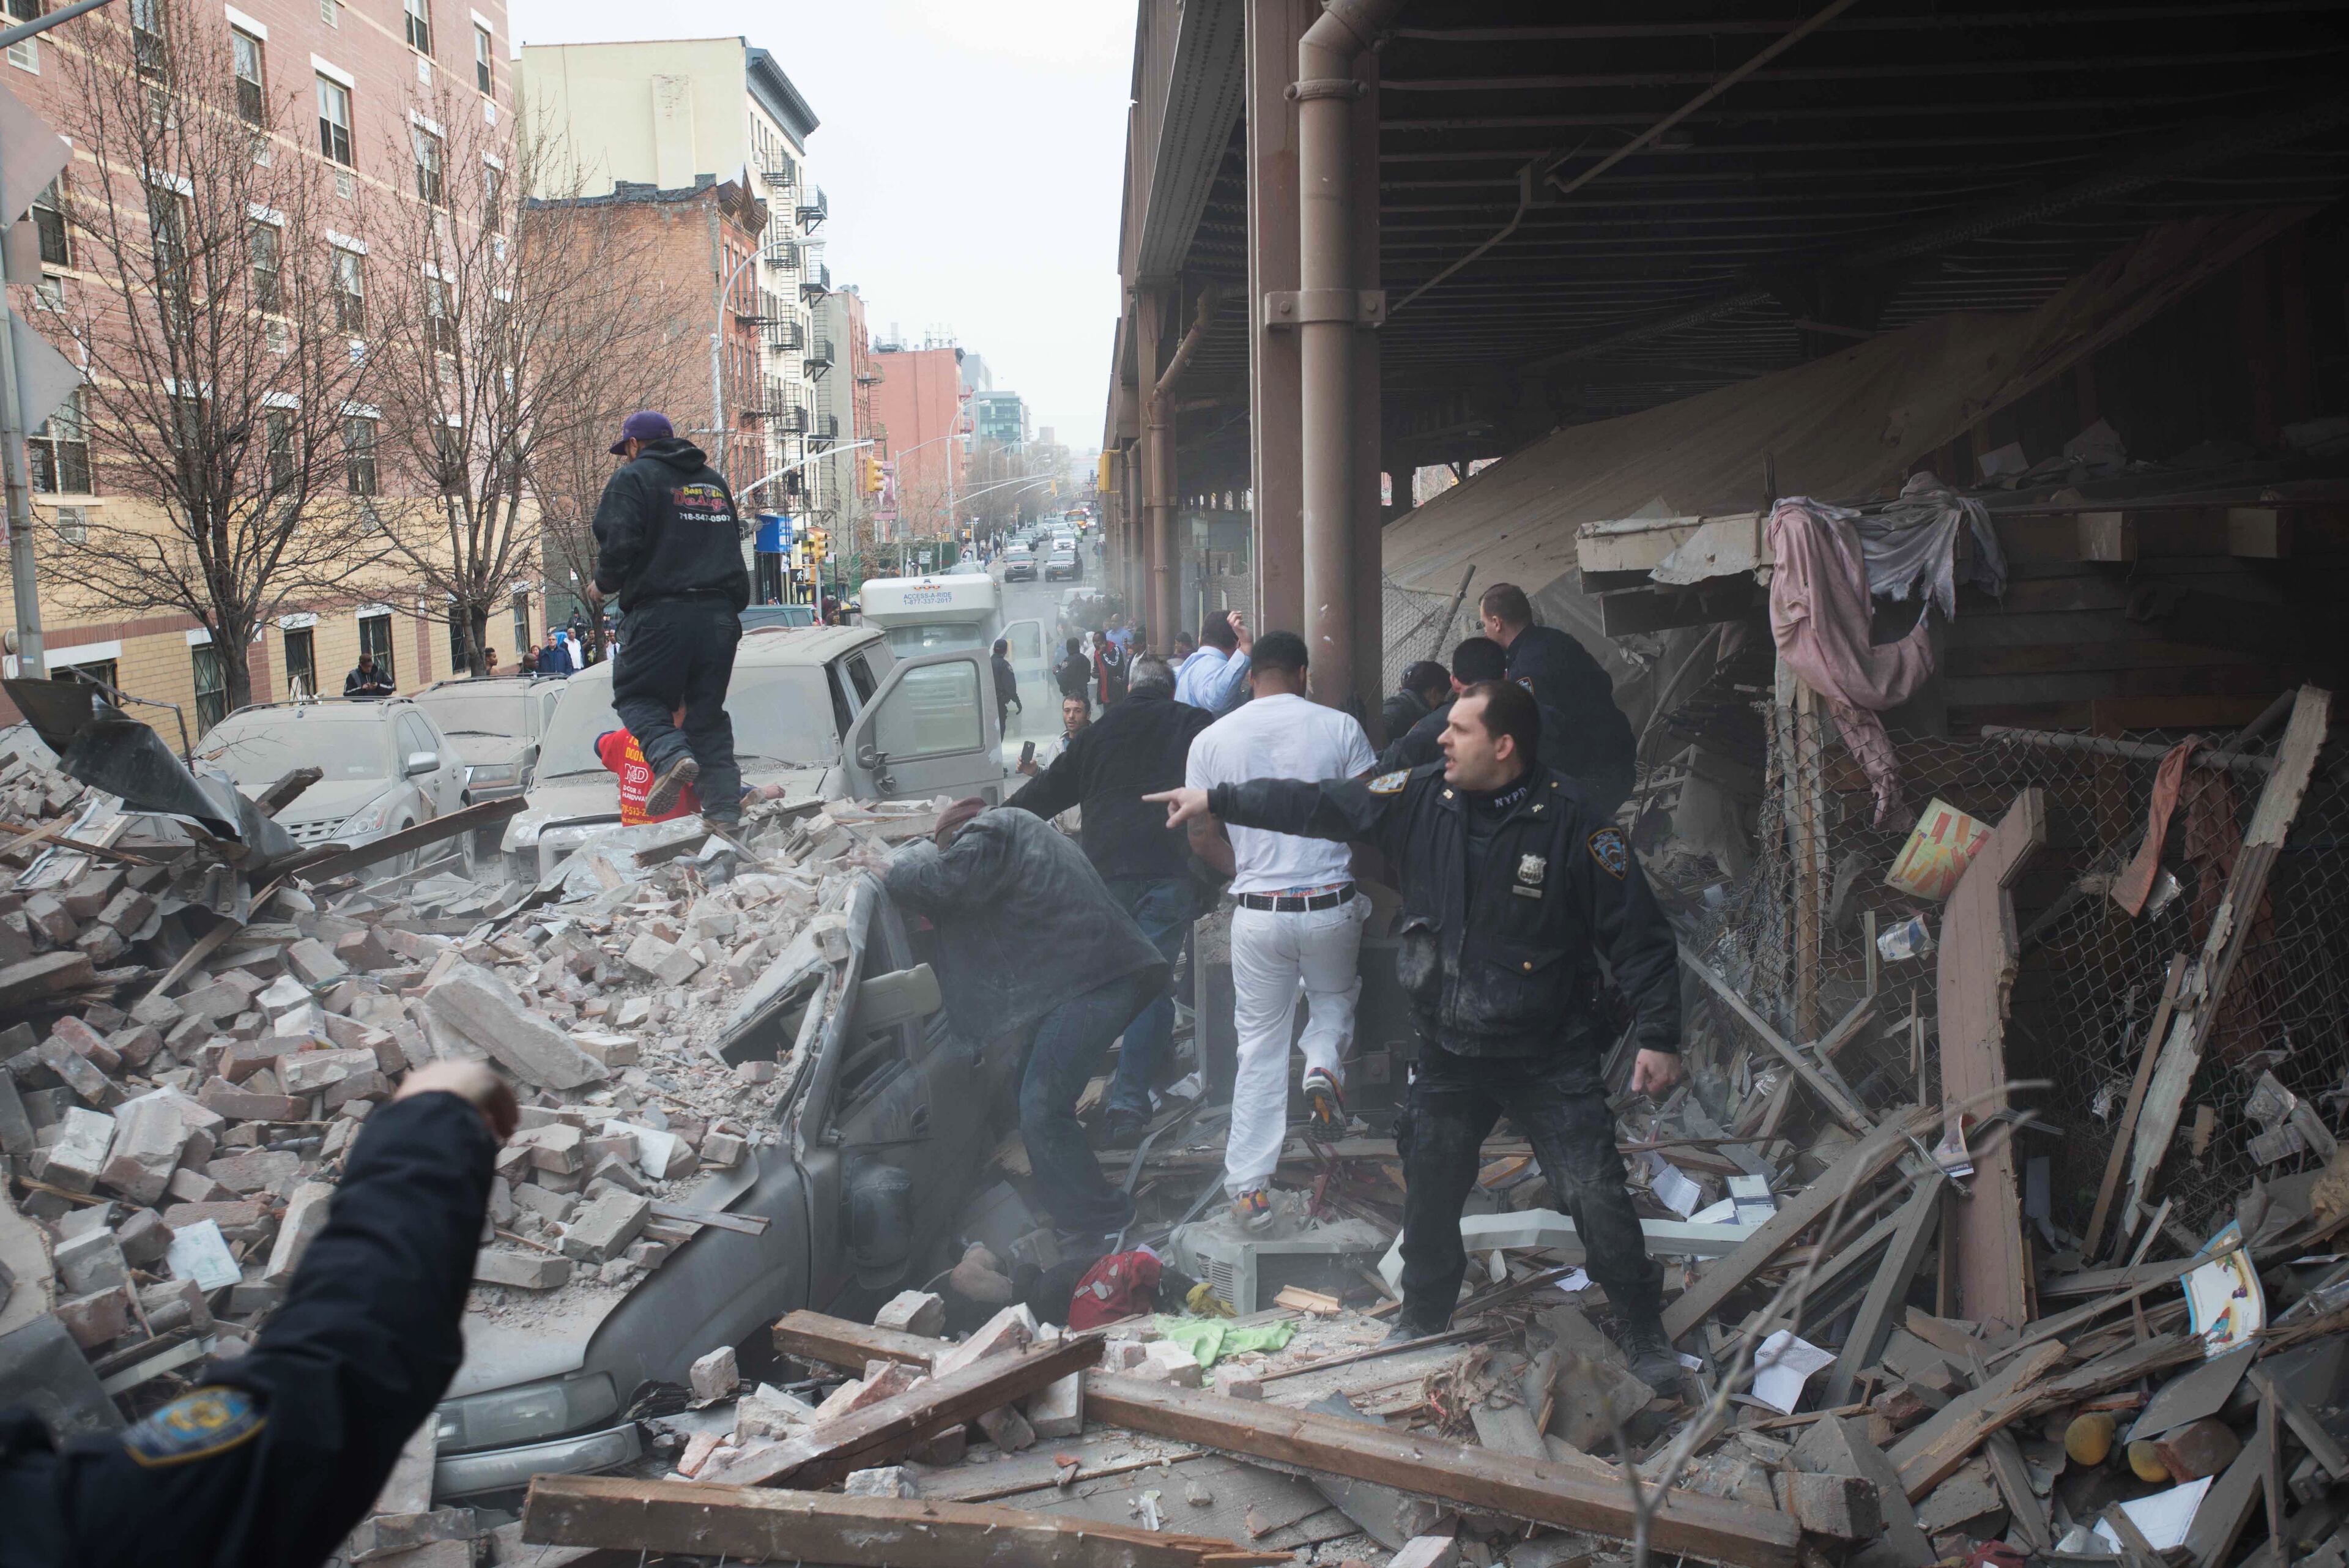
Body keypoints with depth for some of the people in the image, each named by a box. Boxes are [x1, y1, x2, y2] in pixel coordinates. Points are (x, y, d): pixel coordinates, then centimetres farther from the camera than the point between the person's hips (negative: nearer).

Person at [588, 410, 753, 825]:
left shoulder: (634, 477, 1)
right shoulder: (714, 480, 24)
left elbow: (618, 542, -10)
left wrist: (603, 585, 6)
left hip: (662, 614, -6)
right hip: (720, 615, 6)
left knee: (635, 696, 7)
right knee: (708, 710, 10)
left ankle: (671, 755, -22)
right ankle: (725, 807, 0)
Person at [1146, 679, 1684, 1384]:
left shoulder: (1571, 823, -17)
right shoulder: (1421, 798, -6)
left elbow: (1638, 935, -12)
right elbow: (1319, 805, 0)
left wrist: (1659, 1036, -15)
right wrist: (1217, 800, 0)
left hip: (1551, 1059, -4)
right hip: (1449, 1054, 4)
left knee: (1596, 1198, -4)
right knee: (1429, 1192, 17)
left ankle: (1644, 1332, 19)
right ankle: (1423, 1319, 40)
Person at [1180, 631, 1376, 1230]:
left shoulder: (1212, 739, 0)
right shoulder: (1339, 727, -4)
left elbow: (1202, 838, 4)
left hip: (1258, 911, 1)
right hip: (1331, 905, -1)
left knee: (1260, 1044, 11)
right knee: (1336, 997, 28)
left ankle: (1249, 1186, 12)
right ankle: (1325, 1064, -3)